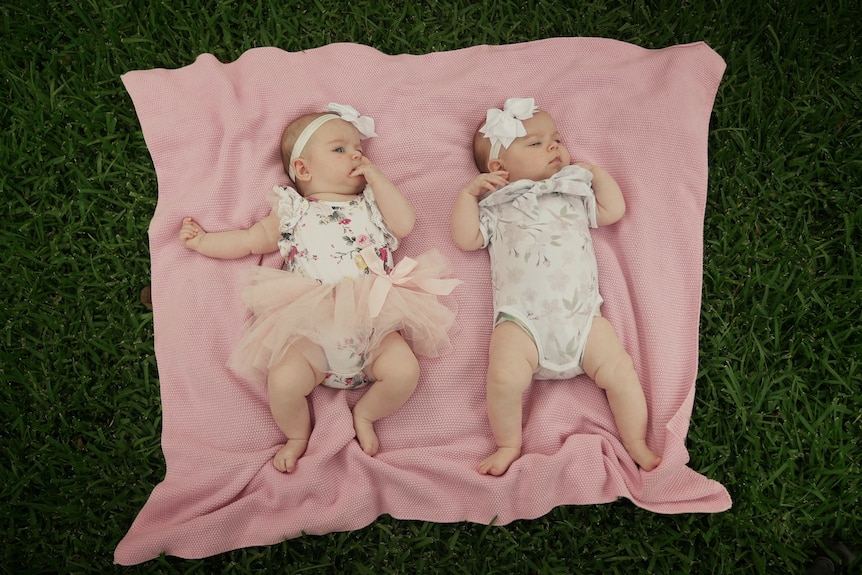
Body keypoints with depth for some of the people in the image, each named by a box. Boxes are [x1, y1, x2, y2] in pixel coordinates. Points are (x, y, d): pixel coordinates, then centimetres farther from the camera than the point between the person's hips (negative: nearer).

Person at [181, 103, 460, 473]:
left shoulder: (370, 204, 20)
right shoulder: (293, 212, 17)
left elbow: (405, 224, 3)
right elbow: (249, 241, 24)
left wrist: (375, 176, 6)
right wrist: (202, 240, 21)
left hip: (372, 319, 1)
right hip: (311, 330, 0)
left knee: (404, 370, -21)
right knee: (283, 381, -22)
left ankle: (365, 415, 12)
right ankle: (297, 436, 13)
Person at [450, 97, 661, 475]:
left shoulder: (575, 193, 24)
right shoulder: (496, 206, 15)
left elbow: (613, 210, 17)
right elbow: (465, 239, 6)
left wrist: (596, 170, 20)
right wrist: (469, 192, 2)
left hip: (582, 316, 3)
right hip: (522, 322, -3)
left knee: (620, 371, -9)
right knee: (505, 378, -25)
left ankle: (637, 445, 14)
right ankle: (508, 445, 0)